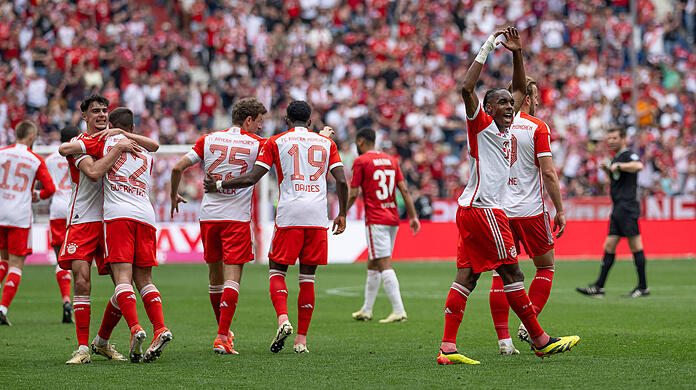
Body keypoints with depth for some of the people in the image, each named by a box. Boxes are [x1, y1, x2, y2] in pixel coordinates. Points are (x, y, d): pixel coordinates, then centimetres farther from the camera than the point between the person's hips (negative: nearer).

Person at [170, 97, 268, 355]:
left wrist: (174, 195, 19)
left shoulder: (208, 140, 5)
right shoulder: (257, 144, -3)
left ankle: (223, 330, 29)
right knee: (232, 278, -7)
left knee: (215, 274, 16)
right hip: (237, 218, -4)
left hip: (209, 217, 4)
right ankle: (222, 337, -18)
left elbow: (178, 167, 3)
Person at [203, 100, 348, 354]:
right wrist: (342, 214, 18)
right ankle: (301, 339, 4)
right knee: (307, 278, 7)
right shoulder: (327, 143, 14)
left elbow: (252, 178, 1)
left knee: (276, 271, 7)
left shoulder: (276, 142, 7)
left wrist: (218, 186, 13)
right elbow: (341, 182, 7)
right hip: (318, 216, 2)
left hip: (289, 214, -2)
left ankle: (283, 320, -18)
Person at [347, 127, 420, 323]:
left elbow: (353, 194, -7)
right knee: (372, 264, 16)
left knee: (384, 266, -11)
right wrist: (413, 216, 9)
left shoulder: (361, 161, -4)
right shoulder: (391, 160, 13)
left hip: (375, 220, -7)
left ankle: (399, 311, -18)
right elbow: (404, 190, 9)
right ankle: (366, 310, 20)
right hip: (393, 219, 7)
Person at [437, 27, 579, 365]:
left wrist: (517, 54, 17)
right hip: (482, 208, -9)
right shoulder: (481, 124, -5)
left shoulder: (506, 128, 17)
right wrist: (487, 48, -17)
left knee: (466, 276, 2)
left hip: (471, 210, 9)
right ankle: (540, 341, 4)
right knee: (511, 274, -3)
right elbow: (467, 88, -21)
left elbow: (520, 88, 29)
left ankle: (447, 348, -4)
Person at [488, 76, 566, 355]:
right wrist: (560, 210, -4)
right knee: (546, 267, 13)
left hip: (499, 212, 4)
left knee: (501, 274, 5)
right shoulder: (537, 127, -7)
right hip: (531, 211, -4)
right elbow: (548, 173, -11)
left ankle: (503, 338, 0)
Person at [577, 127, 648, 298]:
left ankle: (643, 287, -2)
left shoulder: (628, 155, -8)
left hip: (627, 208, -10)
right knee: (609, 247, 6)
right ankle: (599, 287, 5)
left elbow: (638, 166, -30)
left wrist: (618, 166, -21)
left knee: (635, 246, -6)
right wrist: (607, 170, 15)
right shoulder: (616, 158, 21)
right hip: (618, 209, 10)